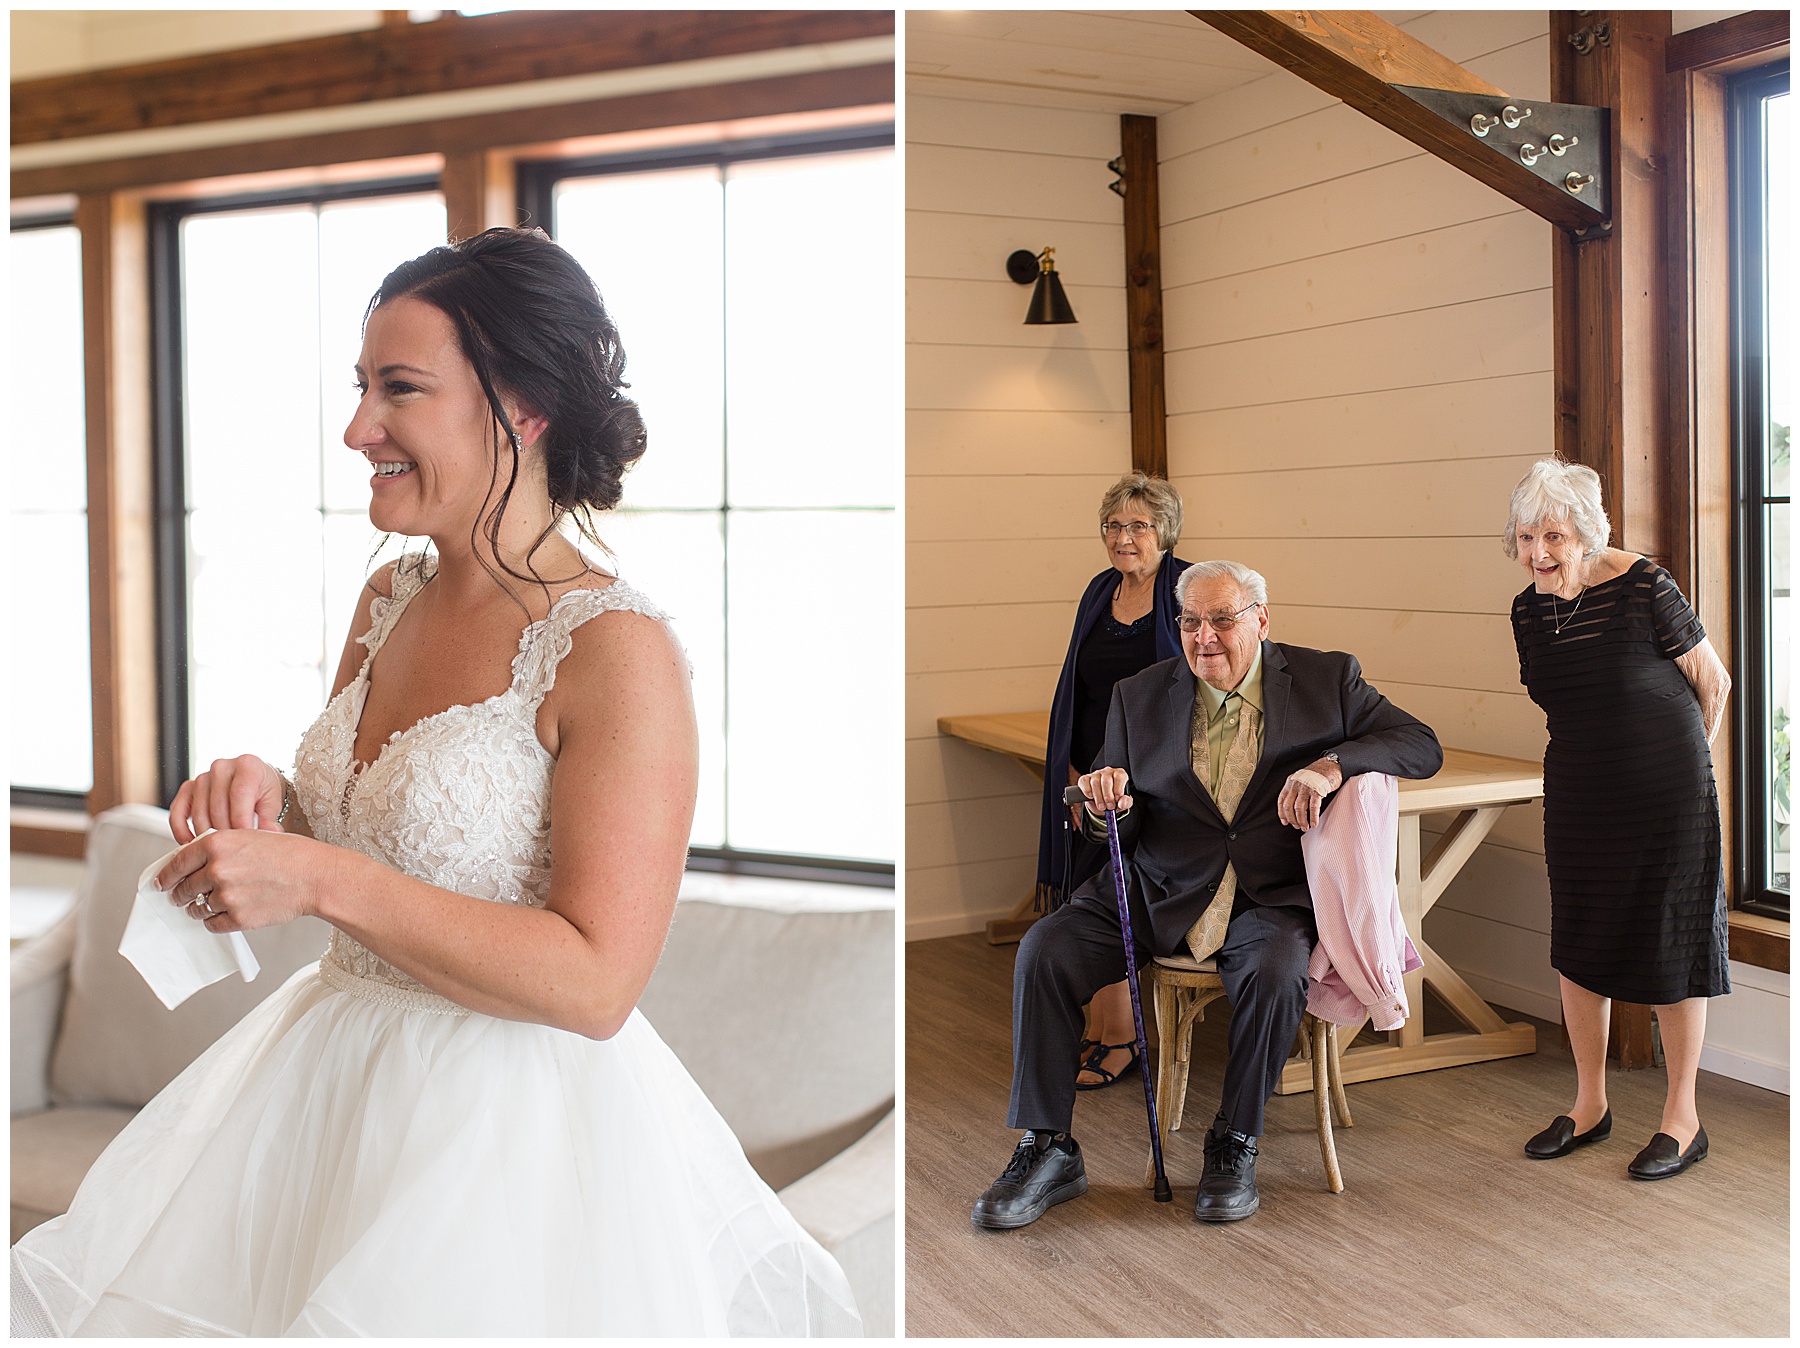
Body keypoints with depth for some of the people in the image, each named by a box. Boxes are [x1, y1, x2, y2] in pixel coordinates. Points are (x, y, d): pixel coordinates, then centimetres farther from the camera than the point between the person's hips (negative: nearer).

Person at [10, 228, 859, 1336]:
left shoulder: (618, 650, -21)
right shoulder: (390, 598, 3)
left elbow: (596, 983, -24)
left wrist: (320, 879, -26)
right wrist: (264, 797, -6)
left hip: (514, 1125, -7)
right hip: (334, 1072, 8)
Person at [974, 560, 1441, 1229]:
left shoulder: (1326, 680, 3)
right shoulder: (1139, 696, 6)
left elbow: (1422, 746, -3)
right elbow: (1124, 834, 9)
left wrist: (1331, 765, -21)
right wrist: (1109, 806, -17)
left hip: (1268, 897, -2)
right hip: (1158, 890, 2)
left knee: (1277, 972, -33)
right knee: (1044, 949, -19)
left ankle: (1234, 1145, -9)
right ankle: (1048, 1151, -9)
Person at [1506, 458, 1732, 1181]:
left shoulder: (1643, 585, -16)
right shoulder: (1528, 610, 0)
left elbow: (1713, 682, -4)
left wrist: (1679, 763, 7)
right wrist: (1602, 759, 15)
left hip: (1667, 794, -5)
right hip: (1577, 793, 5)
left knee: (1670, 944, 3)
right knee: (1579, 944, 10)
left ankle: (1682, 1117, 17)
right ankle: (1589, 1104, 26)